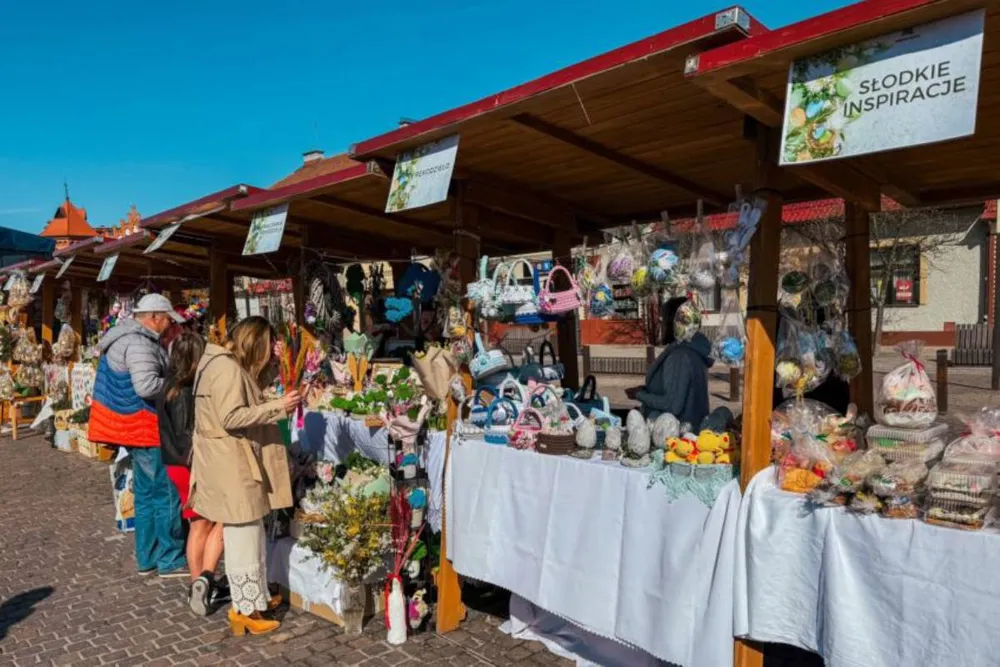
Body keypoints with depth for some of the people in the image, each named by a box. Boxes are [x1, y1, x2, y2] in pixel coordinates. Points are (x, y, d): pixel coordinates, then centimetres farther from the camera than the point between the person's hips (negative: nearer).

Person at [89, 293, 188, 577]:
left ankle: (147, 558, 25)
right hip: (146, 429, -11)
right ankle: (170, 559, 5)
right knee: (167, 493, -3)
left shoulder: (125, 338, 15)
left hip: (137, 428, 11)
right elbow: (146, 386, -30)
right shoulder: (138, 343, -19)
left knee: (146, 493, 16)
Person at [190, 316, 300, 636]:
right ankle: (246, 610, 9)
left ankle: (255, 597, 29)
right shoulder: (227, 368, -18)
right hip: (231, 466, -11)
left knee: (248, 535, 18)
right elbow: (232, 418, -25)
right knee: (244, 538, -2)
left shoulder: (233, 366, 15)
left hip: (235, 463, 11)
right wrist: (278, 407, -23)